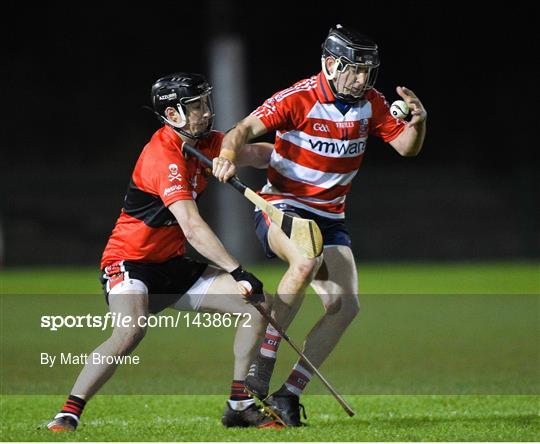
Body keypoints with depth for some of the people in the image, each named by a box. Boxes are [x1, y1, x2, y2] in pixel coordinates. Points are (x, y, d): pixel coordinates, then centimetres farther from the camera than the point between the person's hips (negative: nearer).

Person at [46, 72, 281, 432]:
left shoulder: (206, 143, 4)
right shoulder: (164, 156, -24)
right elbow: (193, 228, -32)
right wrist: (237, 273, -35)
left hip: (172, 266, 9)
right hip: (129, 262, -9)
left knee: (257, 304, 0)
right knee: (132, 330, -36)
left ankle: (240, 405, 6)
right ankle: (69, 414, -26)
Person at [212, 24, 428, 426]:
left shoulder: (370, 103, 2)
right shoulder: (299, 99, -16)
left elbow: (406, 147, 6)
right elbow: (245, 129, -21)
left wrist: (417, 122, -16)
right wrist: (229, 156, -42)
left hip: (329, 218, 6)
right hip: (281, 207, -6)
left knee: (346, 306, -9)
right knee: (306, 260, -37)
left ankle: (289, 393, -1)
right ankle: (260, 367, -29)